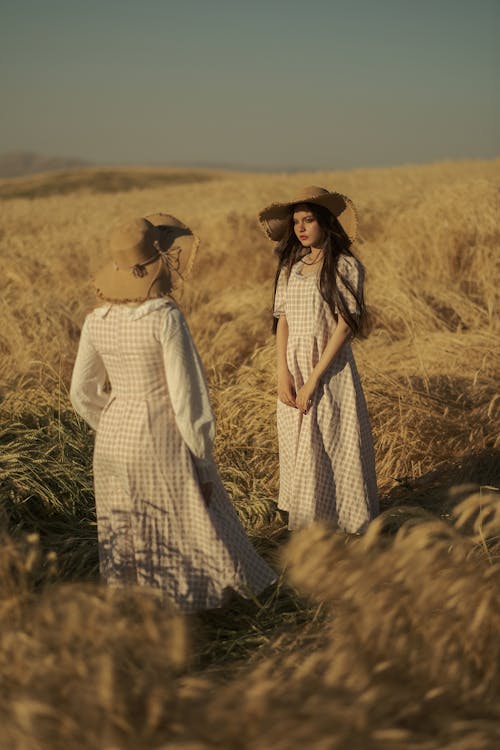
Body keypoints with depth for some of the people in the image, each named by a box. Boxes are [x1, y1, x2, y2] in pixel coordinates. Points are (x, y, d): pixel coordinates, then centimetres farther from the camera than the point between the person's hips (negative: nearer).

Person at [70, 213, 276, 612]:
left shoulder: (97, 321, -1)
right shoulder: (165, 317, -18)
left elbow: (82, 393, 6)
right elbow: (186, 393, -16)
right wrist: (202, 461, -8)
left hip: (112, 443, 6)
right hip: (161, 440, -6)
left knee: (125, 542, 18)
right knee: (188, 532, 11)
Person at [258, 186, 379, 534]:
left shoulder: (345, 266, -8)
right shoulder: (291, 266, 8)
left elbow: (344, 326, -12)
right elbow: (283, 320, 6)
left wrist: (314, 379, -16)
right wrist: (284, 374, -7)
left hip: (331, 370, -5)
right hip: (293, 370, 5)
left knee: (332, 447, -1)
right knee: (298, 449, 10)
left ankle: (344, 525, 13)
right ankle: (305, 522, 23)